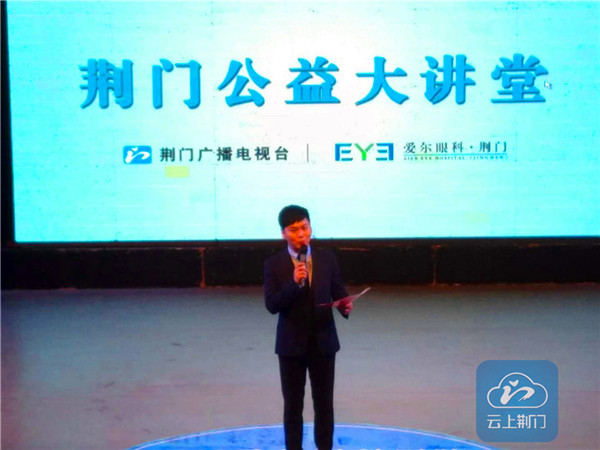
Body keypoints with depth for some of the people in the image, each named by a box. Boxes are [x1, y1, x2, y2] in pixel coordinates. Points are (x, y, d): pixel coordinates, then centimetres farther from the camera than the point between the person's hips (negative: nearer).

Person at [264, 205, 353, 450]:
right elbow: (271, 305, -14)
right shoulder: (274, 264, -6)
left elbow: (338, 292, 5)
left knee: (324, 403, 11)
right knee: (293, 405, 9)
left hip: (323, 342, 2)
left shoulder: (327, 258, 1)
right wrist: (294, 283, -27)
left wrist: (345, 306, -18)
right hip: (291, 344, -2)